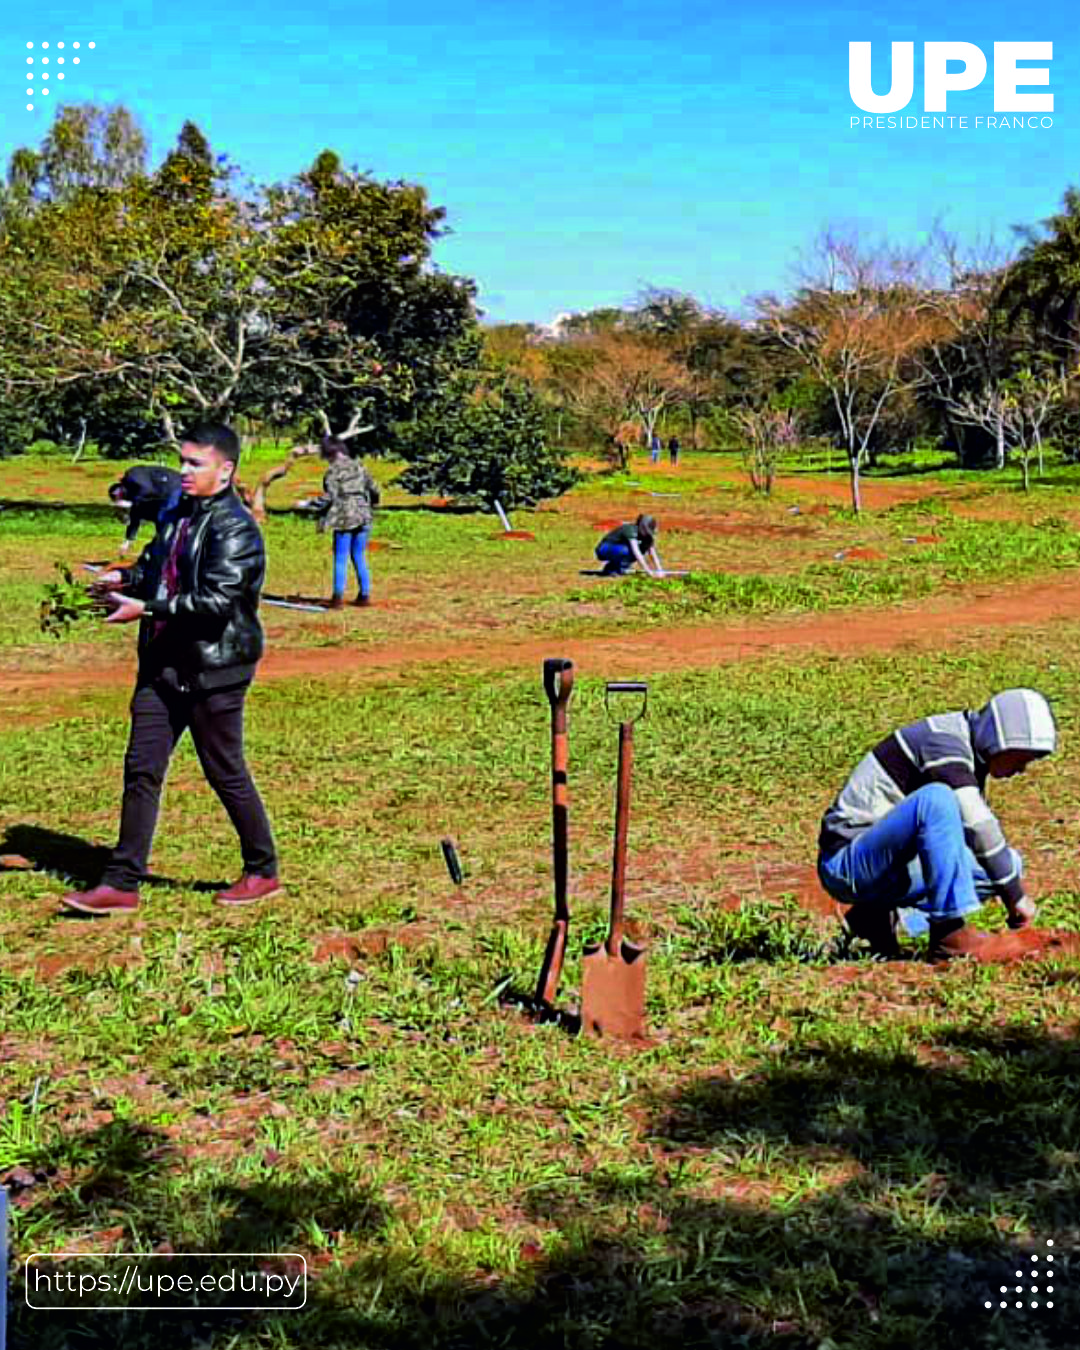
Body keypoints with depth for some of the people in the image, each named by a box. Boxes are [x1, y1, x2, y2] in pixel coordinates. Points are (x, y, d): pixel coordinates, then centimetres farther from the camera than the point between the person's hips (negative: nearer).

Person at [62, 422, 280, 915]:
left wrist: (146, 609, -23)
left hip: (213, 671, -8)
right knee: (141, 769, 6)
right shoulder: (177, 515, 11)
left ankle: (263, 872, 23)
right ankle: (121, 884, 12)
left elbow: (217, 603, -24)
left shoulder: (234, 529, -16)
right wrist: (126, 577, 4)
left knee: (226, 774, 4)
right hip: (164, 664, 8)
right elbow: (155, 565, 25)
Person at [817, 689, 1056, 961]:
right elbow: (976, 825, -28)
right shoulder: (944, 741, -18)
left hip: (893, 866, 10)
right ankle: (949, 933, -27)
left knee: (1008, 863, 5)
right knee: (936, 798, -32)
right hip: (846, 864, -10)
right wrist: (1016, 895, -23)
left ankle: (882, 916, -1)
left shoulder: (970, 756, 10)